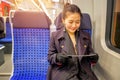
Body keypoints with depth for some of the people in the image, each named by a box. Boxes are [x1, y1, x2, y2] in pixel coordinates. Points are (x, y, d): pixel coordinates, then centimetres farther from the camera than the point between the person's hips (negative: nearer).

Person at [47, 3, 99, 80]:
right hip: (63, 73, -4)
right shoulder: (55, 36, 4)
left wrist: (94, 57, -4)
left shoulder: (86, 36, 13)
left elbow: (91, 54, 19)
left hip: (84, 72, 4)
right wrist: (57, 57, -16)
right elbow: (50, 57, 6)